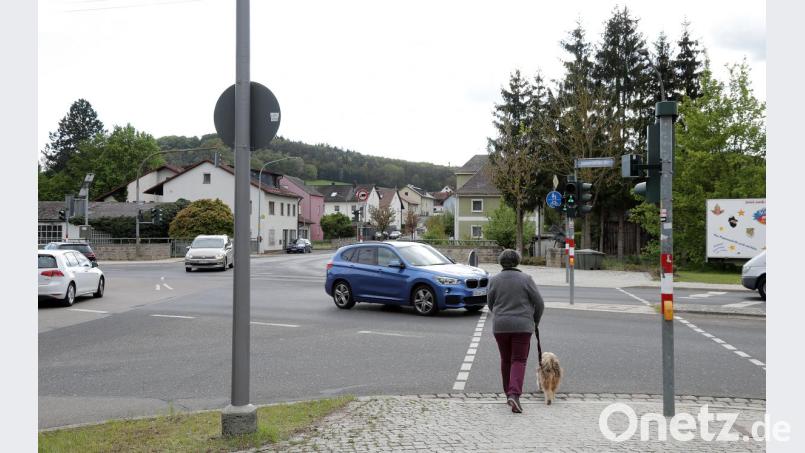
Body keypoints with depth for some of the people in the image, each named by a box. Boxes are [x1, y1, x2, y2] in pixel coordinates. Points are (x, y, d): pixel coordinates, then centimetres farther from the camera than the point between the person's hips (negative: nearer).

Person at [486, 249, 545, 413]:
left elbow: (490, 304, 9)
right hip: (522, 326, -2)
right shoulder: (526, 279, -5)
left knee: (506, 361, 16)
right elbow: (539, 303, -2)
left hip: (500, 326, 2)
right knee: (519, 361, 1)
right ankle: (514, 394, -15)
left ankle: (509, 393, 24)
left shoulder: (494, 280, -1)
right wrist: (535, 321, 15)